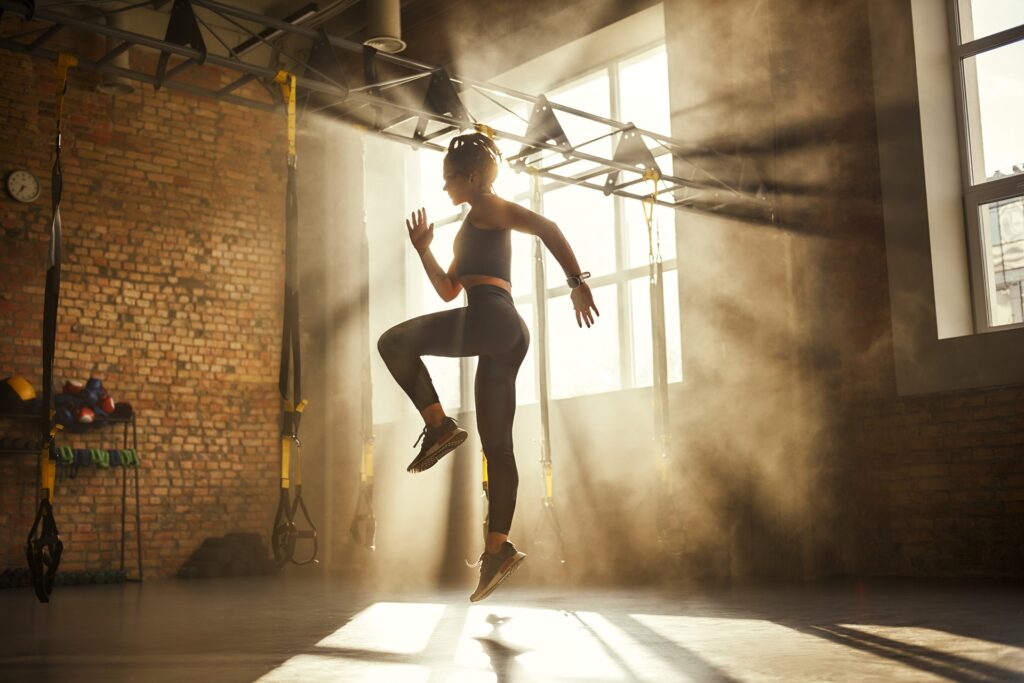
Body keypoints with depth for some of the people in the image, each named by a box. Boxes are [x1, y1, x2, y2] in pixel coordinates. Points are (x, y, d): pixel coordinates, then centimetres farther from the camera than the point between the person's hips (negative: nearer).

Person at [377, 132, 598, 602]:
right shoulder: (471, 229, 32)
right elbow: (448, 290, 35)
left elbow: (546, 227, -10)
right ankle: (498, 546, 1)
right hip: (506, 336, 10)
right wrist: (423, 250, 27)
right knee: (497, 444, 3)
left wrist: (577, 282, -17)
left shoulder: (488, 207, 6)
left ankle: (439, 426, -15)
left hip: (491, 318, -10)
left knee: (394, 342, -11)